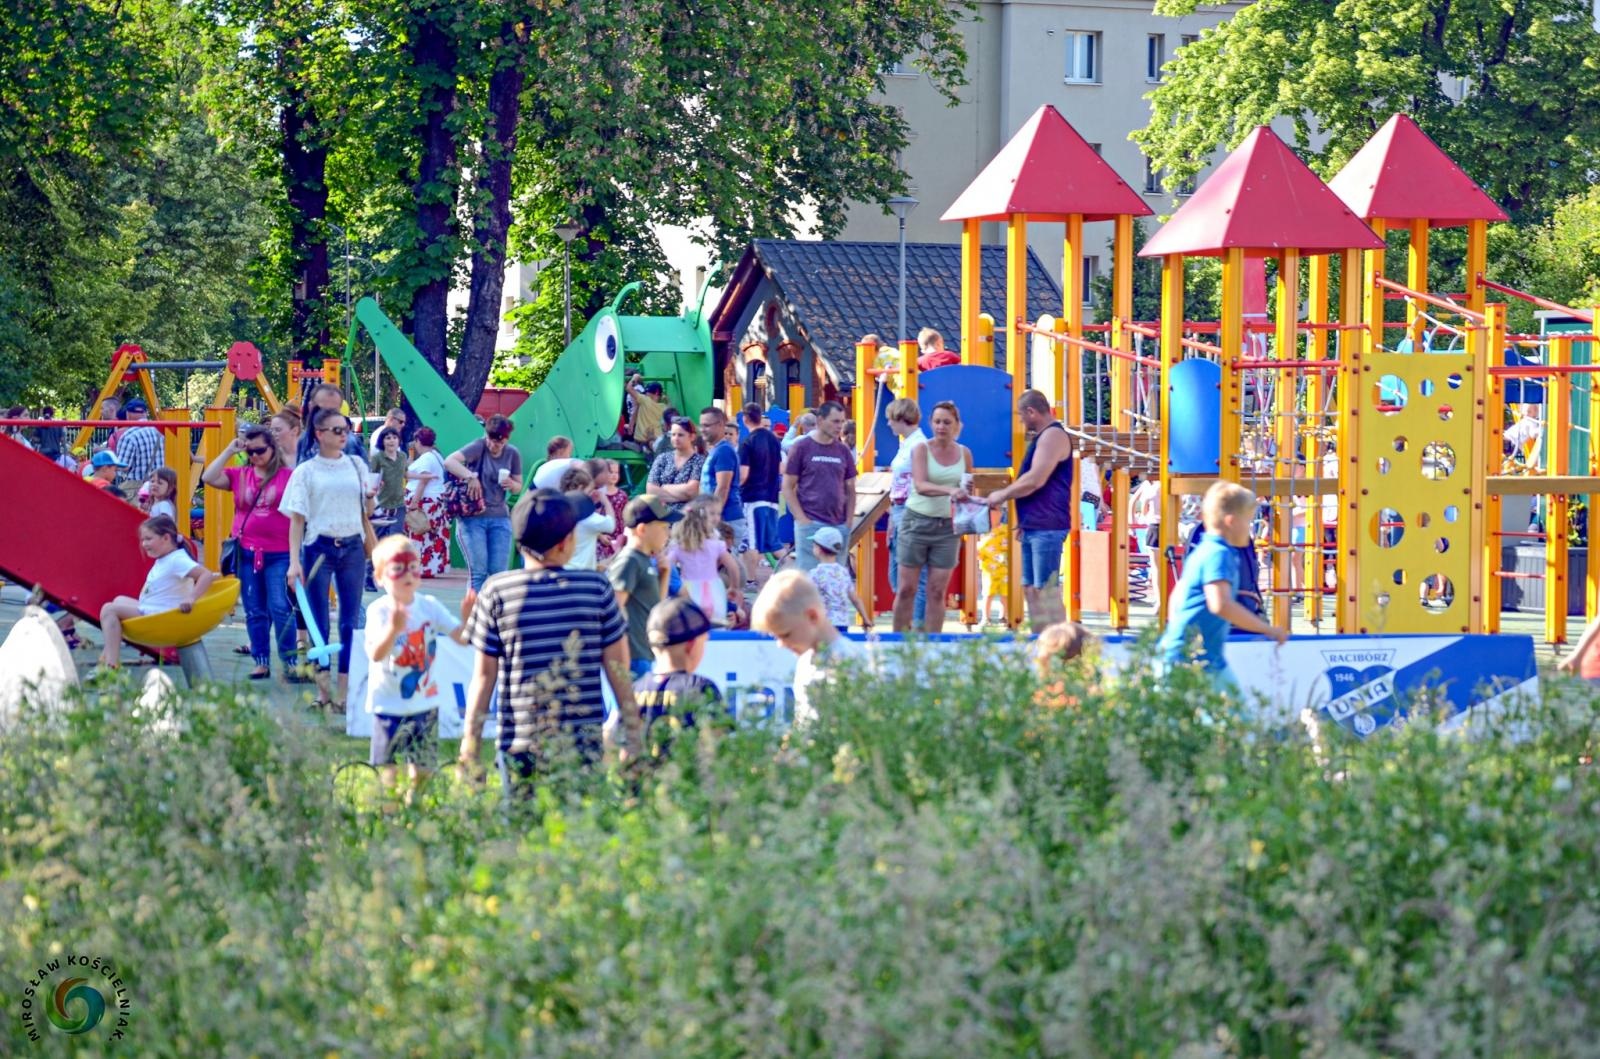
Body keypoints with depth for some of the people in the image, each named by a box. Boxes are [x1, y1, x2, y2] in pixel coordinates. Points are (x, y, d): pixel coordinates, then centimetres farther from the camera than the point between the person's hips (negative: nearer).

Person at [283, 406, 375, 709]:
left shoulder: (356, 465, 8)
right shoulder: (306, 472, 0)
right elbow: (297, 520, -2)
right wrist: (294, 561, -10)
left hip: (352, 547, 2)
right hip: (319, 548, -2)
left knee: (351, 621, 1)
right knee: (319, 622, 2)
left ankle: (345, 691, 4)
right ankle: (322, 690, 9)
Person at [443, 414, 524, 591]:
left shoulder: (513, 454, 5)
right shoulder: (478, 447, -8)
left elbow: (518, 487, 13)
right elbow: (449, 462, -22)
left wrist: (512, 485, -10)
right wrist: (471, 476, -33)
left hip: (499, 518, 4)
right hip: (473, 517, -4)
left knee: (498, 574, 0)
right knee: (478, 571, -10)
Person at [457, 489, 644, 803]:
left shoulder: (497, 592, -4)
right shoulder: (596, 587, -2)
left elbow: (484, 674, -1)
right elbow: (618, 669, 2)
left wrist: (469, 742, 6)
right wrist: (634, 738, 11)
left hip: (520, 746, 0)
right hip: (585, 742, 0)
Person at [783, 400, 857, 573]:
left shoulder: (843, 450, 10)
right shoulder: (802, 447, -1)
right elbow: (788, 488, -1)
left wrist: (849, 520, 5)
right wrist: (802, 519, -9)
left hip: (839, 526, 4)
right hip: (810, 525, -4)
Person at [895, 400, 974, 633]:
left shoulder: (964, 453, 6)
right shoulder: (921, 450, -4)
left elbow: (967, 490, 18)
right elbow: (920, 485, -19)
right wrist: (949, 491, -35)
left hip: (947, 527, 2)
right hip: (917, 522, -2)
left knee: (937, 592, 1)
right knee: (906, 589, 1)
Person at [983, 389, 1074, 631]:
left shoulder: (1053, 436, -13)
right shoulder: (1043, 437, 19)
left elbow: (1035, 480, -21)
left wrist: (1002, 495, -9)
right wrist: (1023, 520, 23)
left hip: (1047, 528, -11)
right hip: (1033, 527, 11)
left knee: (1046, 589, -12)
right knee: (1030, 588, 11)